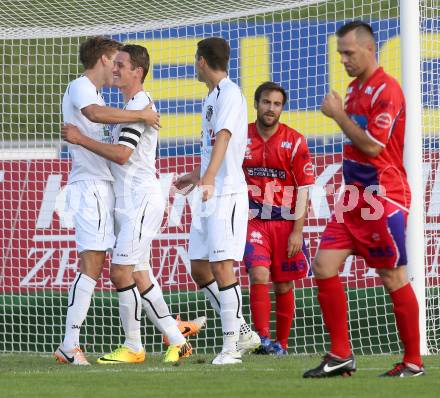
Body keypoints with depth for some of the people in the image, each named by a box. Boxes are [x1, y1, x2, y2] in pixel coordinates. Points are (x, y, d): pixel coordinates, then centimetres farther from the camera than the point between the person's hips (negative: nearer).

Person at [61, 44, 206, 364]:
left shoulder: (140, 104, -12)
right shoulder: (133, 104, 20)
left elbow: (122, 155, -21)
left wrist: (81, 139, -16)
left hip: (141, 200, -10)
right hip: (130, 202, 10)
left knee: (121, 272, -12)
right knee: (138, 277, 8)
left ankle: (133, 347, -6)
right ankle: (177, 341, 12)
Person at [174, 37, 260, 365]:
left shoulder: (230, 93, -10)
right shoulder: (212, 97, 19)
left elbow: (223, 137, -26)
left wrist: (209, 177, -40)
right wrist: (196, 175, 44)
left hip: (228, 193, -10)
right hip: (209, 194, 10)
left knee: (221, 266, -13)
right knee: (199, 268, 8)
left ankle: (231, 345, -10)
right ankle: (243, 333, 15)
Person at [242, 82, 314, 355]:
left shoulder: (295, 142, -4)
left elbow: (304, 189, -4)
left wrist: (297, 231, -9)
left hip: (285, 222, 0)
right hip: (253, 220, 0)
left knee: (284, 285, 5)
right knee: (259, 275, -17)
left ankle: (282, 344, 15)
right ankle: (263, 339, -20)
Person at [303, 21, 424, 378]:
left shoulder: (386, 90, -13)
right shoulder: (355, 89, 14)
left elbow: (372, 145, -20)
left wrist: (338, 115, -11)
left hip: (384, 200, -9)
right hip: (355, 197, 9)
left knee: (393, 278, -3)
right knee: (324, 266, 0)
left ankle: (413, 362, 8)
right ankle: (341, 355, 4)